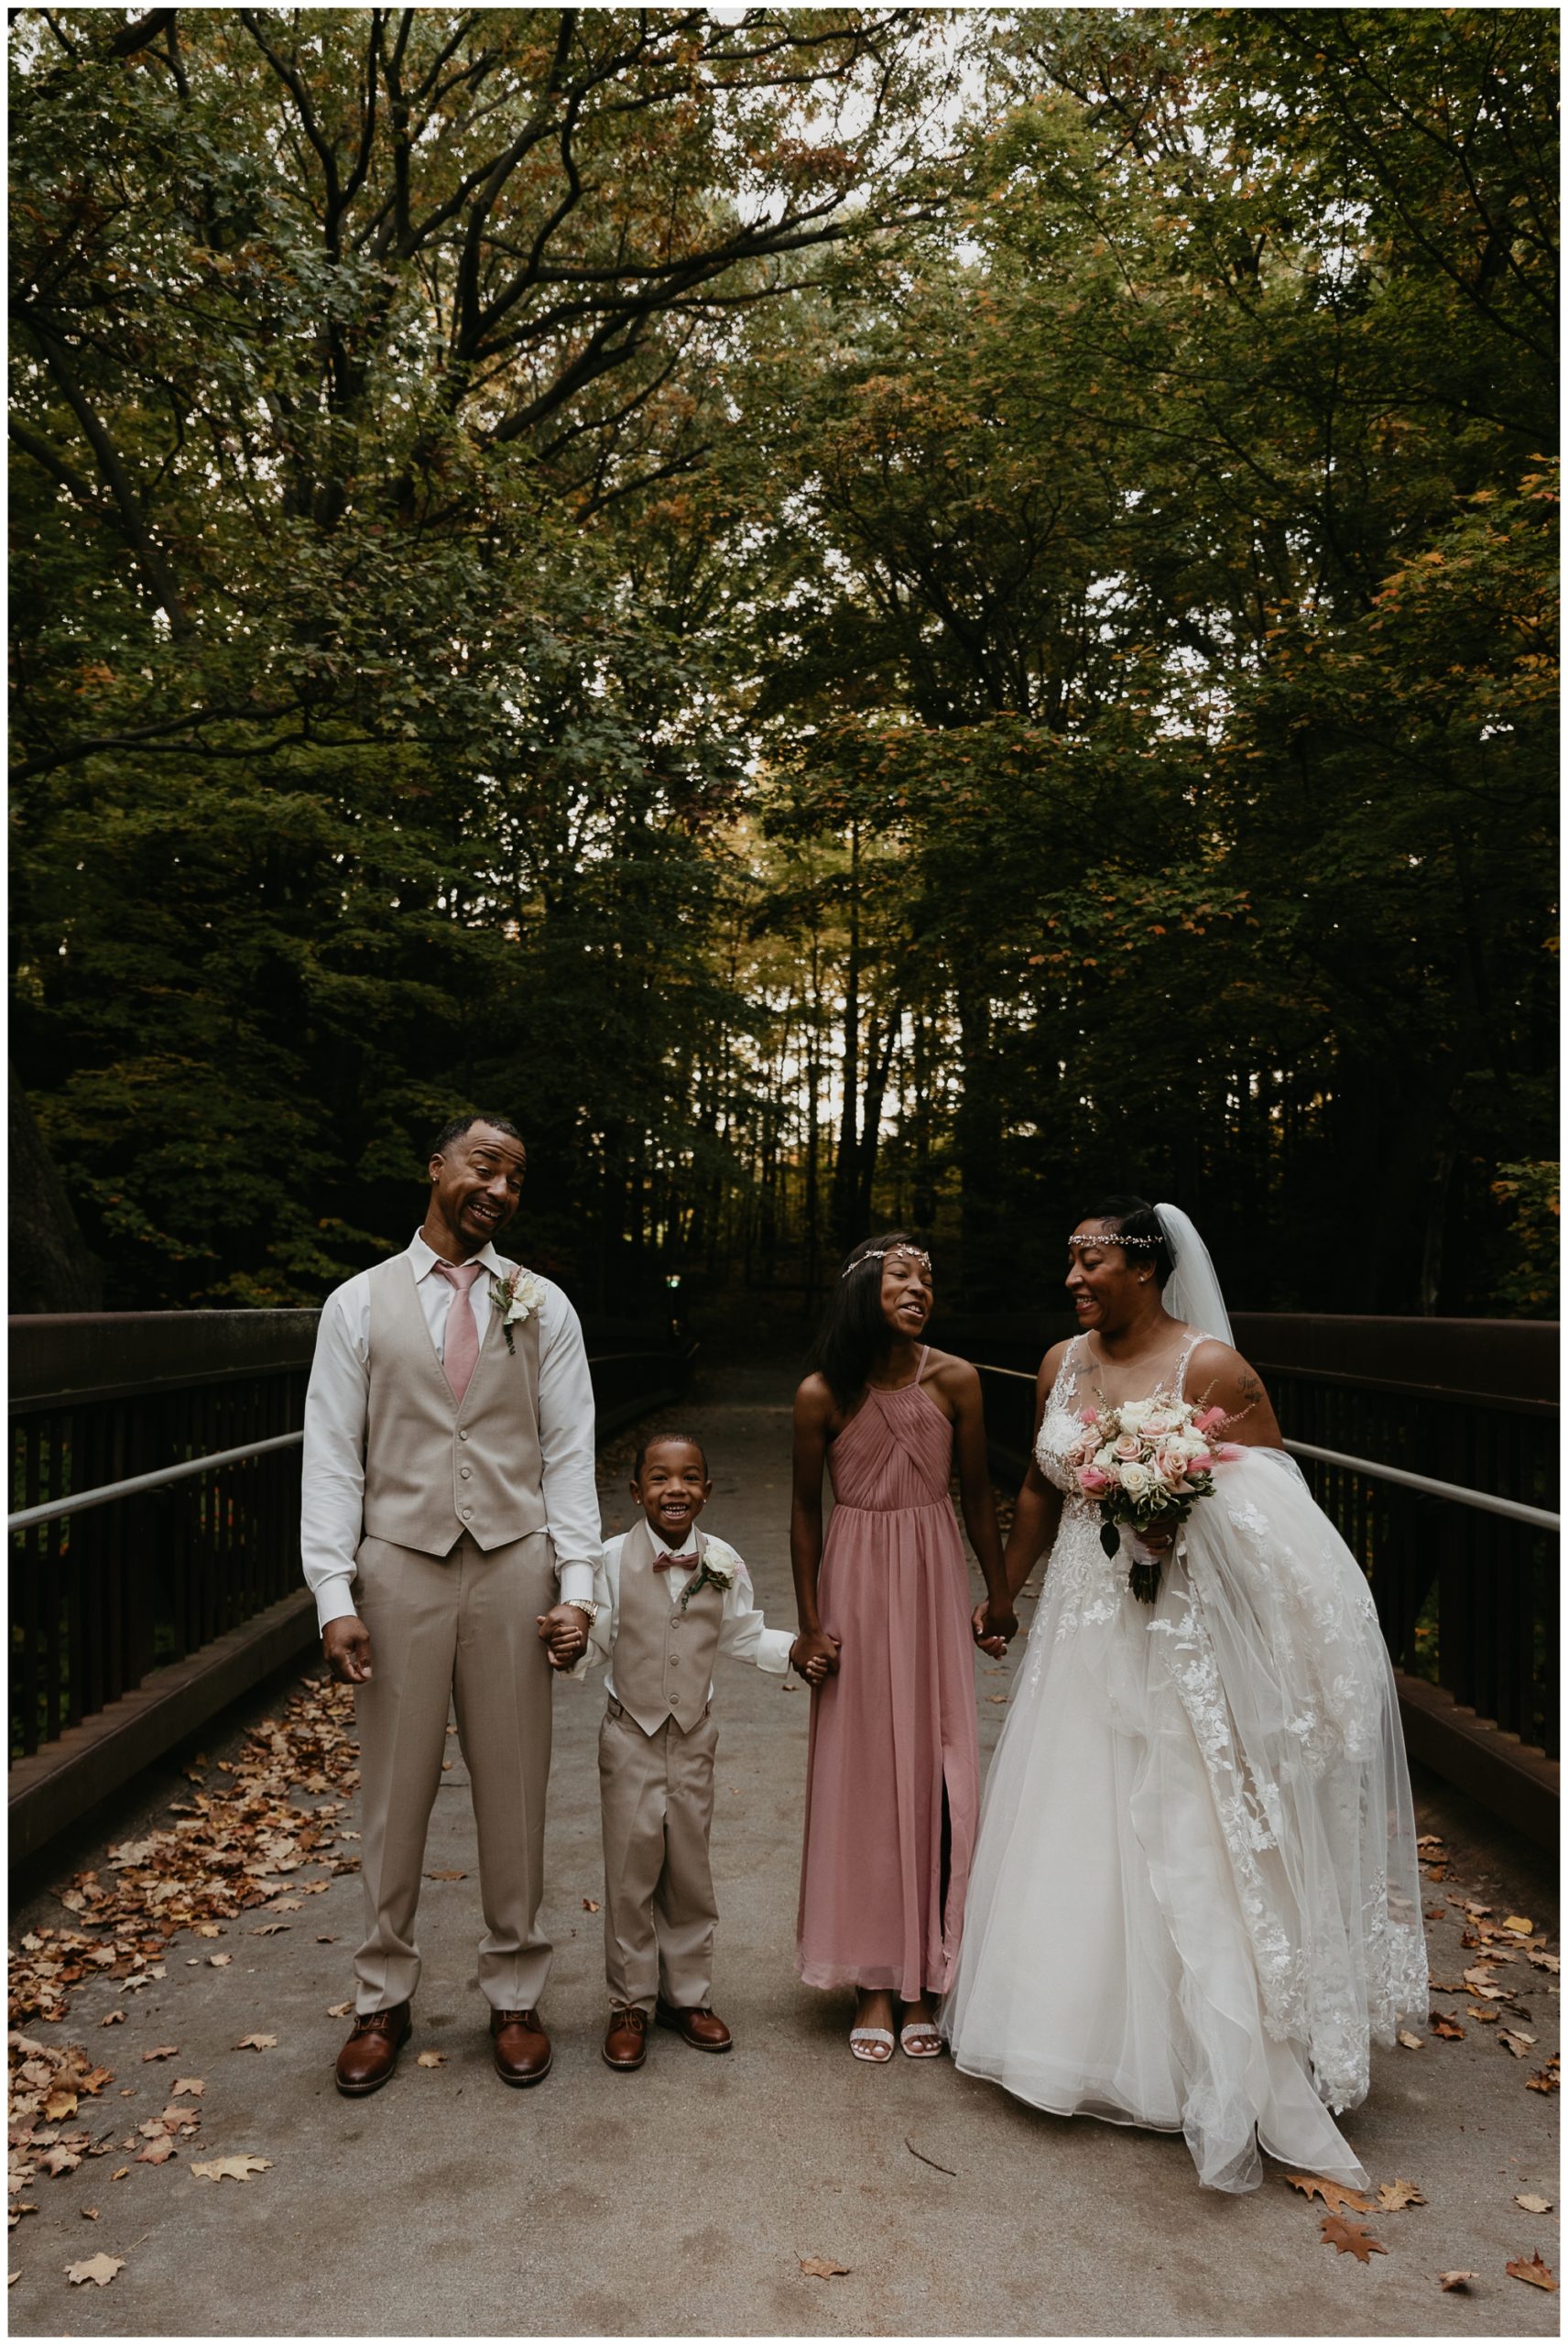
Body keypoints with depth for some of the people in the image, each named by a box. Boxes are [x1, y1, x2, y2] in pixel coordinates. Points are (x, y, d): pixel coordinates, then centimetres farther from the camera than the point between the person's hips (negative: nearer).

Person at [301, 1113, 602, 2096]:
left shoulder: (542, 1306, 5)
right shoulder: (361, 1304, 3)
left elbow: (569, 1454, 2)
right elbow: (332, 1457, 1)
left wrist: (578, 1584, -6)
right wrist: (334, 1593, -8)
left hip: (513, 1568, 1)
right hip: (401, 1565, 0)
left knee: (514, 1791, 9)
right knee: (396, 1791, 8)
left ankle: (516, 1996, 26)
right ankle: (383, 2000, 27)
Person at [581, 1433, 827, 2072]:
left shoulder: (724, 1563, -5)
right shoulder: (615, 1560, -12)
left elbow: (743, 1635, 9)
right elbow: (596, 1637, -10)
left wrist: (793, 1649, -3)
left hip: (693, 1736, 2)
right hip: (630, 1735, -2)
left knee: (689, 1869, 12)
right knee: (631, 1871, 4)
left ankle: (686, 1995, 29)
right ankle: (630, 2004, 21)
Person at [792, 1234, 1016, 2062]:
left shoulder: (954, 1380, -8)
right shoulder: (822, 1396, -11)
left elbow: (977, 1495, 3)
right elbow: (805, 1510, 0)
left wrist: (999, 1596, 9)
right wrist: (810, 1621, 0)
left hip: (934, 1581, 1)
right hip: (855, 1584, -1)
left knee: (936, 1772, 5)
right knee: (861, 1776, 7)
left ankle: (924, 1979, 19)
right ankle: (872, 1982, 20)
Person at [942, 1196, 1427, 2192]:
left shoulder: (1212, 1366, -13)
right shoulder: (1063, 1363, 5)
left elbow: (1280, 1502, -8)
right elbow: (1041, 1489, 17)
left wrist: (1185, 1510, -24)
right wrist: (1003, 1595, 23)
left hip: (1189, 1631, -5)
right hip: (1089, 1625, 6)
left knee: (1190, 1835, 0)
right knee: (1082, 1824, 12)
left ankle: (1213, 2068, 16)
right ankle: (1096, 2032, 32)